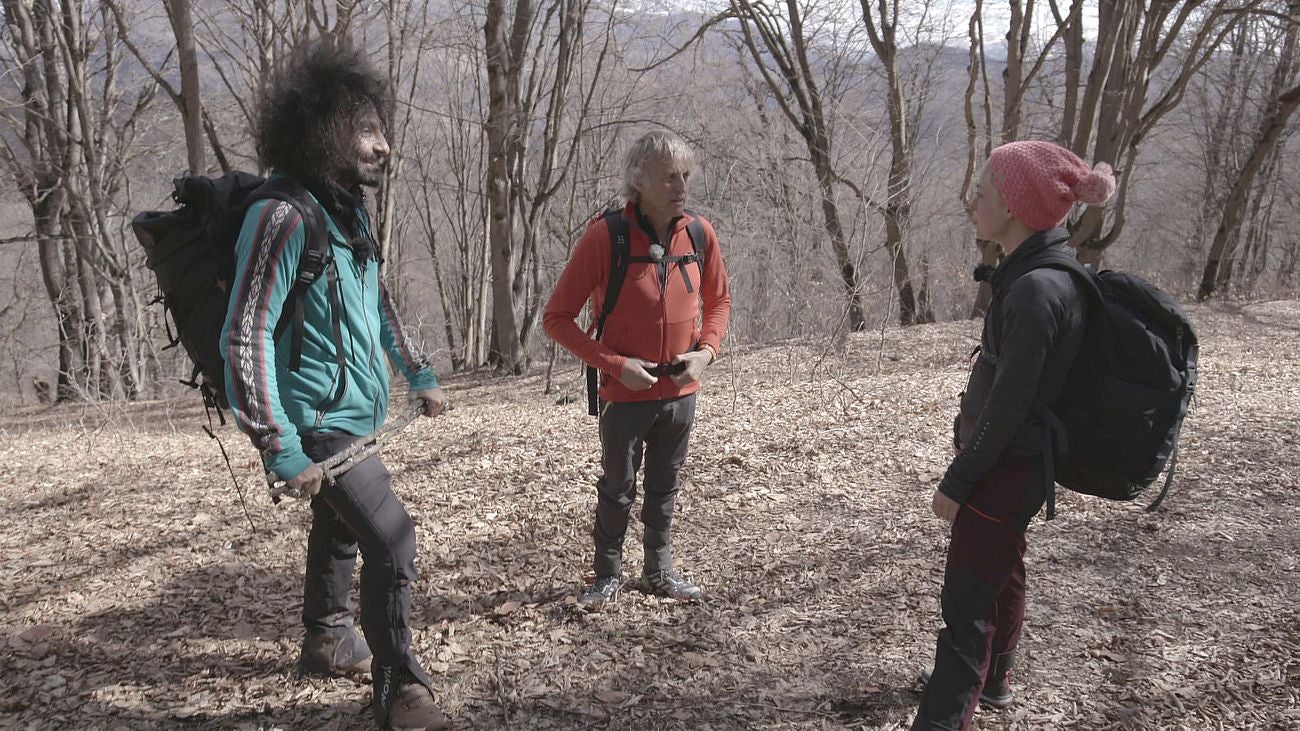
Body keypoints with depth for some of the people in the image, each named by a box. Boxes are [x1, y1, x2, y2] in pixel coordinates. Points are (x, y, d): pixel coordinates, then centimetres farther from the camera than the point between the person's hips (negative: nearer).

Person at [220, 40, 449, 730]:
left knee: (339, 530, 24)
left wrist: (418, 374, 22)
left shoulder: (351, 210, 7)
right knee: (392, 541, -12)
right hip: (320, 425, -10)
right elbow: (244, 339, -24)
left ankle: (326, 639, 45)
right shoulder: (284, 216, -21)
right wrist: (282, 450, -26)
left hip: (355, 415, 10)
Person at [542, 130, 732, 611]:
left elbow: (718, 300, 12)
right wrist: (616, 364, -19)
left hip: (681, 391, 4)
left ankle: (659, 572, 34)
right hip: (626, 392, -4)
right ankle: (608, 575, 29)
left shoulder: (699, 233, -4)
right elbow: (556, 318, -13)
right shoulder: (604, 236, -17)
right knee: (618, 490, 10)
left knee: (664, 488, 17)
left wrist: (706, 350, -6)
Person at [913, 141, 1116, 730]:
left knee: (966, 603, -3)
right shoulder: (1036, 274, 5)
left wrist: (956, 482, -15)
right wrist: (966, 464, 17)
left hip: (1005, 470, -10)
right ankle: (992, 678, 44)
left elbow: (1009, 404, -24)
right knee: (1002, 571, 25)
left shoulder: (1036, 291, -26)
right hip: (1013, 464, 10)